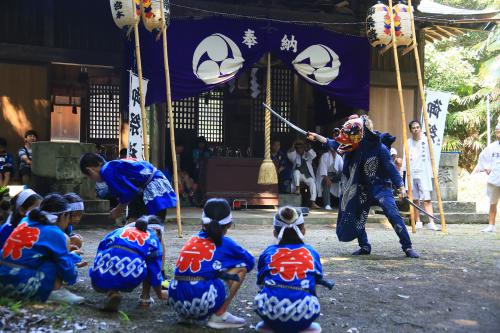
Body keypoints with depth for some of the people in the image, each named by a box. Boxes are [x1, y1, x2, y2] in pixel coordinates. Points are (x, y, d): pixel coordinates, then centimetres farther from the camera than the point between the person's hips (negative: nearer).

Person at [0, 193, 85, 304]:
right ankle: (56, 291, 1)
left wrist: (70, 258, 30)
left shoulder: (26, 221, 14)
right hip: (24, 287, -8)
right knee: (65, 240, 2)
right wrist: (73, 256, 18)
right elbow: (67, 270, -3)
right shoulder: (55, 234, -6)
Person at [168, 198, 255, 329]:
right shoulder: (225, 243, 9)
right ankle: (219, 316, 7)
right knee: (242, 266, 11)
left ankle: (187, 315, 17)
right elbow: (250, 261, 24)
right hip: (200, 303, -6)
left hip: (176, 302, 6)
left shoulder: (192, 240, 20)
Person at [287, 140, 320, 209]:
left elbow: (314, 155, -9)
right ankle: (297, 188, -31)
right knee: (296, 171, -33)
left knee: (313, 183, -29)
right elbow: (289, 155, -11)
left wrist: (308, 148, -21)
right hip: (298, 176, 0)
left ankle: (313, 203, -36)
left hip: (308, 176, 0)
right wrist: (293, 145, -18)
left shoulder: (308, 155, 12)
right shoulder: (295, 156, 11)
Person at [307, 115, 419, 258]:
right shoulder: (354, 148, -3)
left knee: (394, 216, -16)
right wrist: (316, 137, 2)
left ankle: (407, 247, -8)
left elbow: (391, 167, -14)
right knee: (357, 218, 7)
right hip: (363, 190, 6)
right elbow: (334, 143, 6)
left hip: (380, 187, -6)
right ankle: (364, 247, 24)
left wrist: (401, 186, -15)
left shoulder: (379, 147, -17)